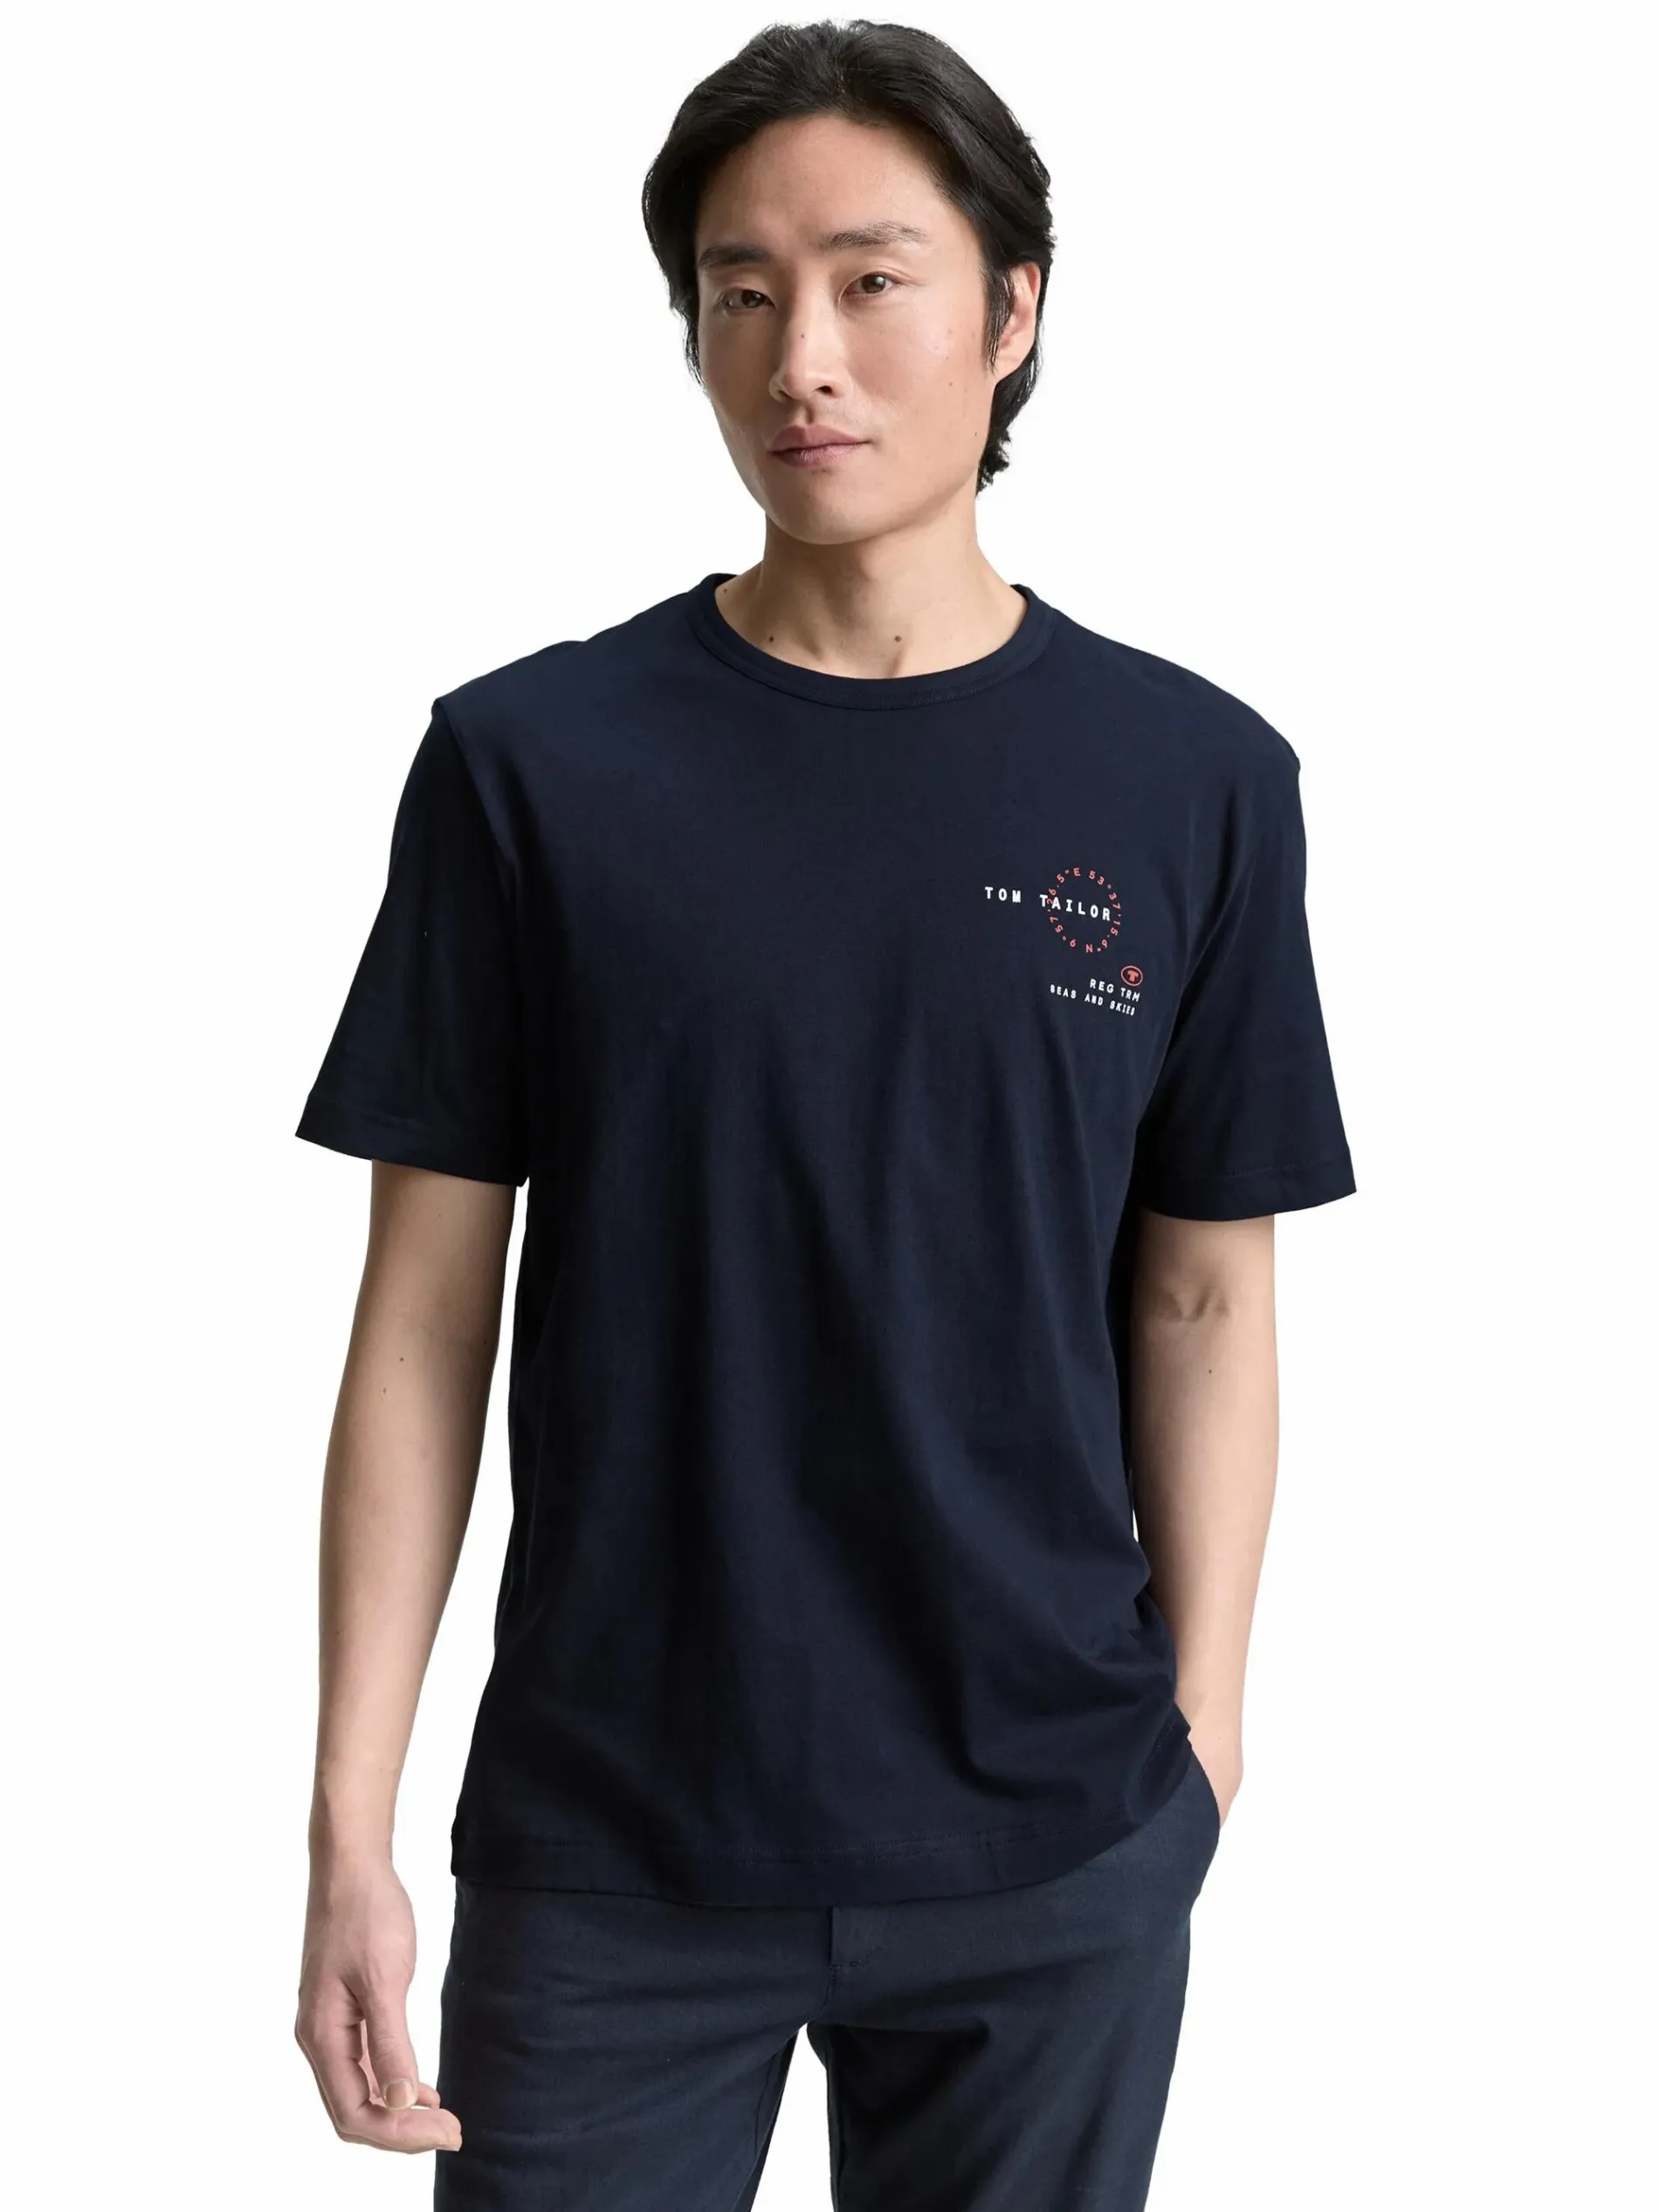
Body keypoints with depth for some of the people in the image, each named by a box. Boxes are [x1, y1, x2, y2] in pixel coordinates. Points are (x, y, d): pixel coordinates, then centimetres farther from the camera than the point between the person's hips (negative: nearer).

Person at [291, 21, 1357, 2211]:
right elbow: (427, 1315, -3)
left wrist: (1202, 1731, 3)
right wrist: (348, 1833, -5)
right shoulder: (532, 762, -4)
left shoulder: (1198, 780, -1)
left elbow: (1204, 1295, 4)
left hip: (1054, 1860, 1)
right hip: (609, 1851, 0)